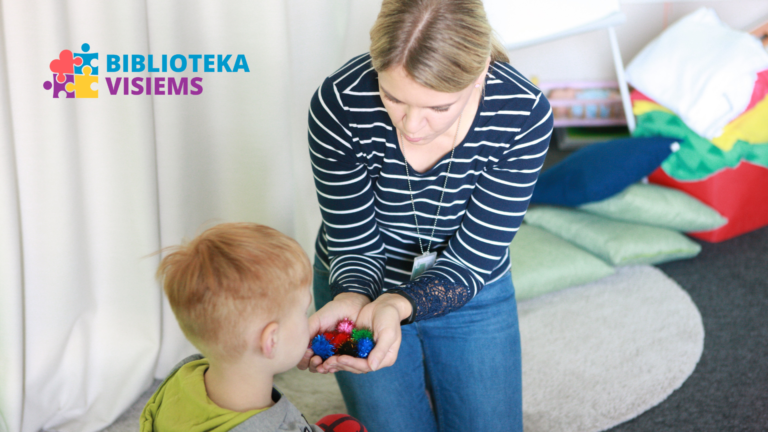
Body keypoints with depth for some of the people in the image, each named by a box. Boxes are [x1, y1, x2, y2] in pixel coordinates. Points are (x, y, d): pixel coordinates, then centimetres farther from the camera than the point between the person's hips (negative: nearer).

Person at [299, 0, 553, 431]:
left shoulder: (525, 116, -27)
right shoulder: (340, 103, -27)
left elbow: (473, 255, -22)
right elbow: (354, 239, -16)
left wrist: (397, 306, -41)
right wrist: (352, 300, -38)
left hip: (470, 294, 1)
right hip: (362, 284, 0)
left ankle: (430, 386, 42)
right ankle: (414, 393, 38)